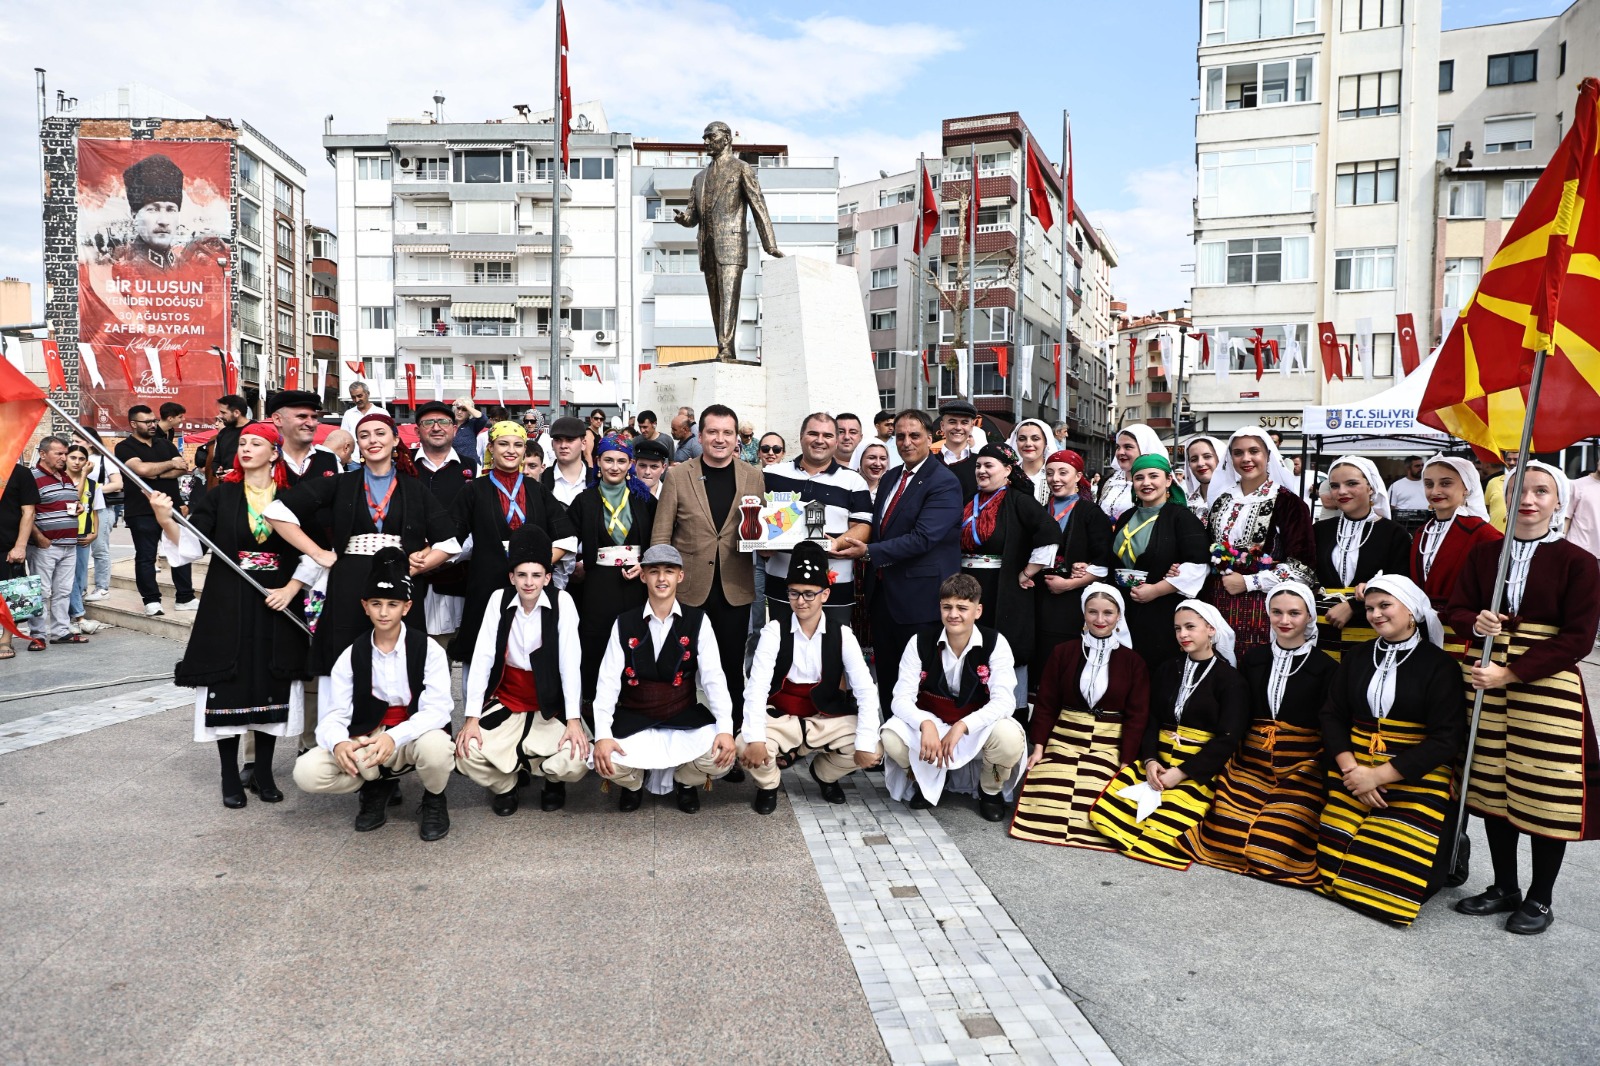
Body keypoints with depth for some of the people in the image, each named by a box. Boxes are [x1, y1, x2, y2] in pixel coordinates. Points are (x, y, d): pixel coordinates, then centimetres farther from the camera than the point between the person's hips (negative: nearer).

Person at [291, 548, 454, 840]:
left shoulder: (429, 650, -9)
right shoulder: (351, 656, 0)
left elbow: (437, 711, -18)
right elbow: (334, 716, -6)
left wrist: (394, 737, -35)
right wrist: (339, 743, -30)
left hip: (414, 737, -3)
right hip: (366, 741, 3)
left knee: (436, 746, -38)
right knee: (307, 773, -21)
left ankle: (433, 799, -1)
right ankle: (378, 786, 9)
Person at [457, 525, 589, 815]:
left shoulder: (562, 601, -12)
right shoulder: (499, 599, -8)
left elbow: (570, 661, -16)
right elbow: (481, 658, -11)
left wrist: (574, 720, -22)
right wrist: (472, 718, -17)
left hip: (551, 706, -1)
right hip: (505, 704, 2)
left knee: (575, 761, -24)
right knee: (467, 754, -21)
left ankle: (553, 780, 15)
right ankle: (504, 784, 14)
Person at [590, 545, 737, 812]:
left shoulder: (698, 621, -4)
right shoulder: (624, 623, -1)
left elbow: (713, 678, -10)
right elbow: (608, 680, -7)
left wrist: (726, 728, -23)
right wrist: (602, 734, -20)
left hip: (685, 717, 0)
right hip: (634, 719, 1)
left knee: (720, 758, -24)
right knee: (607, 762, -25)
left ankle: (685, 782, 13)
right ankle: (634, 782, 15)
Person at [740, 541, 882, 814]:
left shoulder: (842, 635, -8)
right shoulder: (774, 631, -12)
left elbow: (866, 691, -13)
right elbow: (757, 687, -21)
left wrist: (866, 744, -23)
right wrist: (756, 738, -33)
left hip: (825, 720, 2)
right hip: (780, 720, -1)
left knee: (872, 751, -20)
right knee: (747, 746, -30)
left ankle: (825, 774, 15)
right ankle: (767, 784, 8)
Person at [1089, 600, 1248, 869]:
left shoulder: (1230, 679, -2)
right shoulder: (1167, 670, 14)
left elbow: (1227, 738, -9)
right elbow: (1151, 721, 10)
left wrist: (1182, 772, -16)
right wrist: (1149, 760, -9)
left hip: (1200, 769, -5)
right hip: (1158, 759, 5)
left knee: (1164, 829, -26)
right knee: (1105, 810, -16)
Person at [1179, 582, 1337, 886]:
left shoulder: (1326, 667, 0)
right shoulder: (1252, 658, 9)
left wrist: (1330, 776, -12)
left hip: (1300, 766, -3)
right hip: (1249, 761, 3)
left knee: (1274, 843, -17)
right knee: (1225, 834, -11)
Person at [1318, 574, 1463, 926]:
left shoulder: (1440, 665, -6)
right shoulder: (1356, 657, 8)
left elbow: (1446, 739, -11)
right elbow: (1332, 715, 6)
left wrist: (1378, 775, -16)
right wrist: (1351, 769, -11)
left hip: (1416, 781, -4)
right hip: (1352, 773, 4)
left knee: (1391, 874, -11)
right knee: (1331, 864, -6)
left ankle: (1450, 854, 20)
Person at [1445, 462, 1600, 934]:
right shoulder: (1484, 553, 7)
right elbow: (1457, 610, 9)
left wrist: (1511, 673, -16)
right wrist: (1476, 623, -15)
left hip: (1548, 686, -3)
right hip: (1488, 681, 4)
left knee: (1546, 795, 3)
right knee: (1493, 787, 11)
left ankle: (1540, 899, 21)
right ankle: (1504, 888, 27)